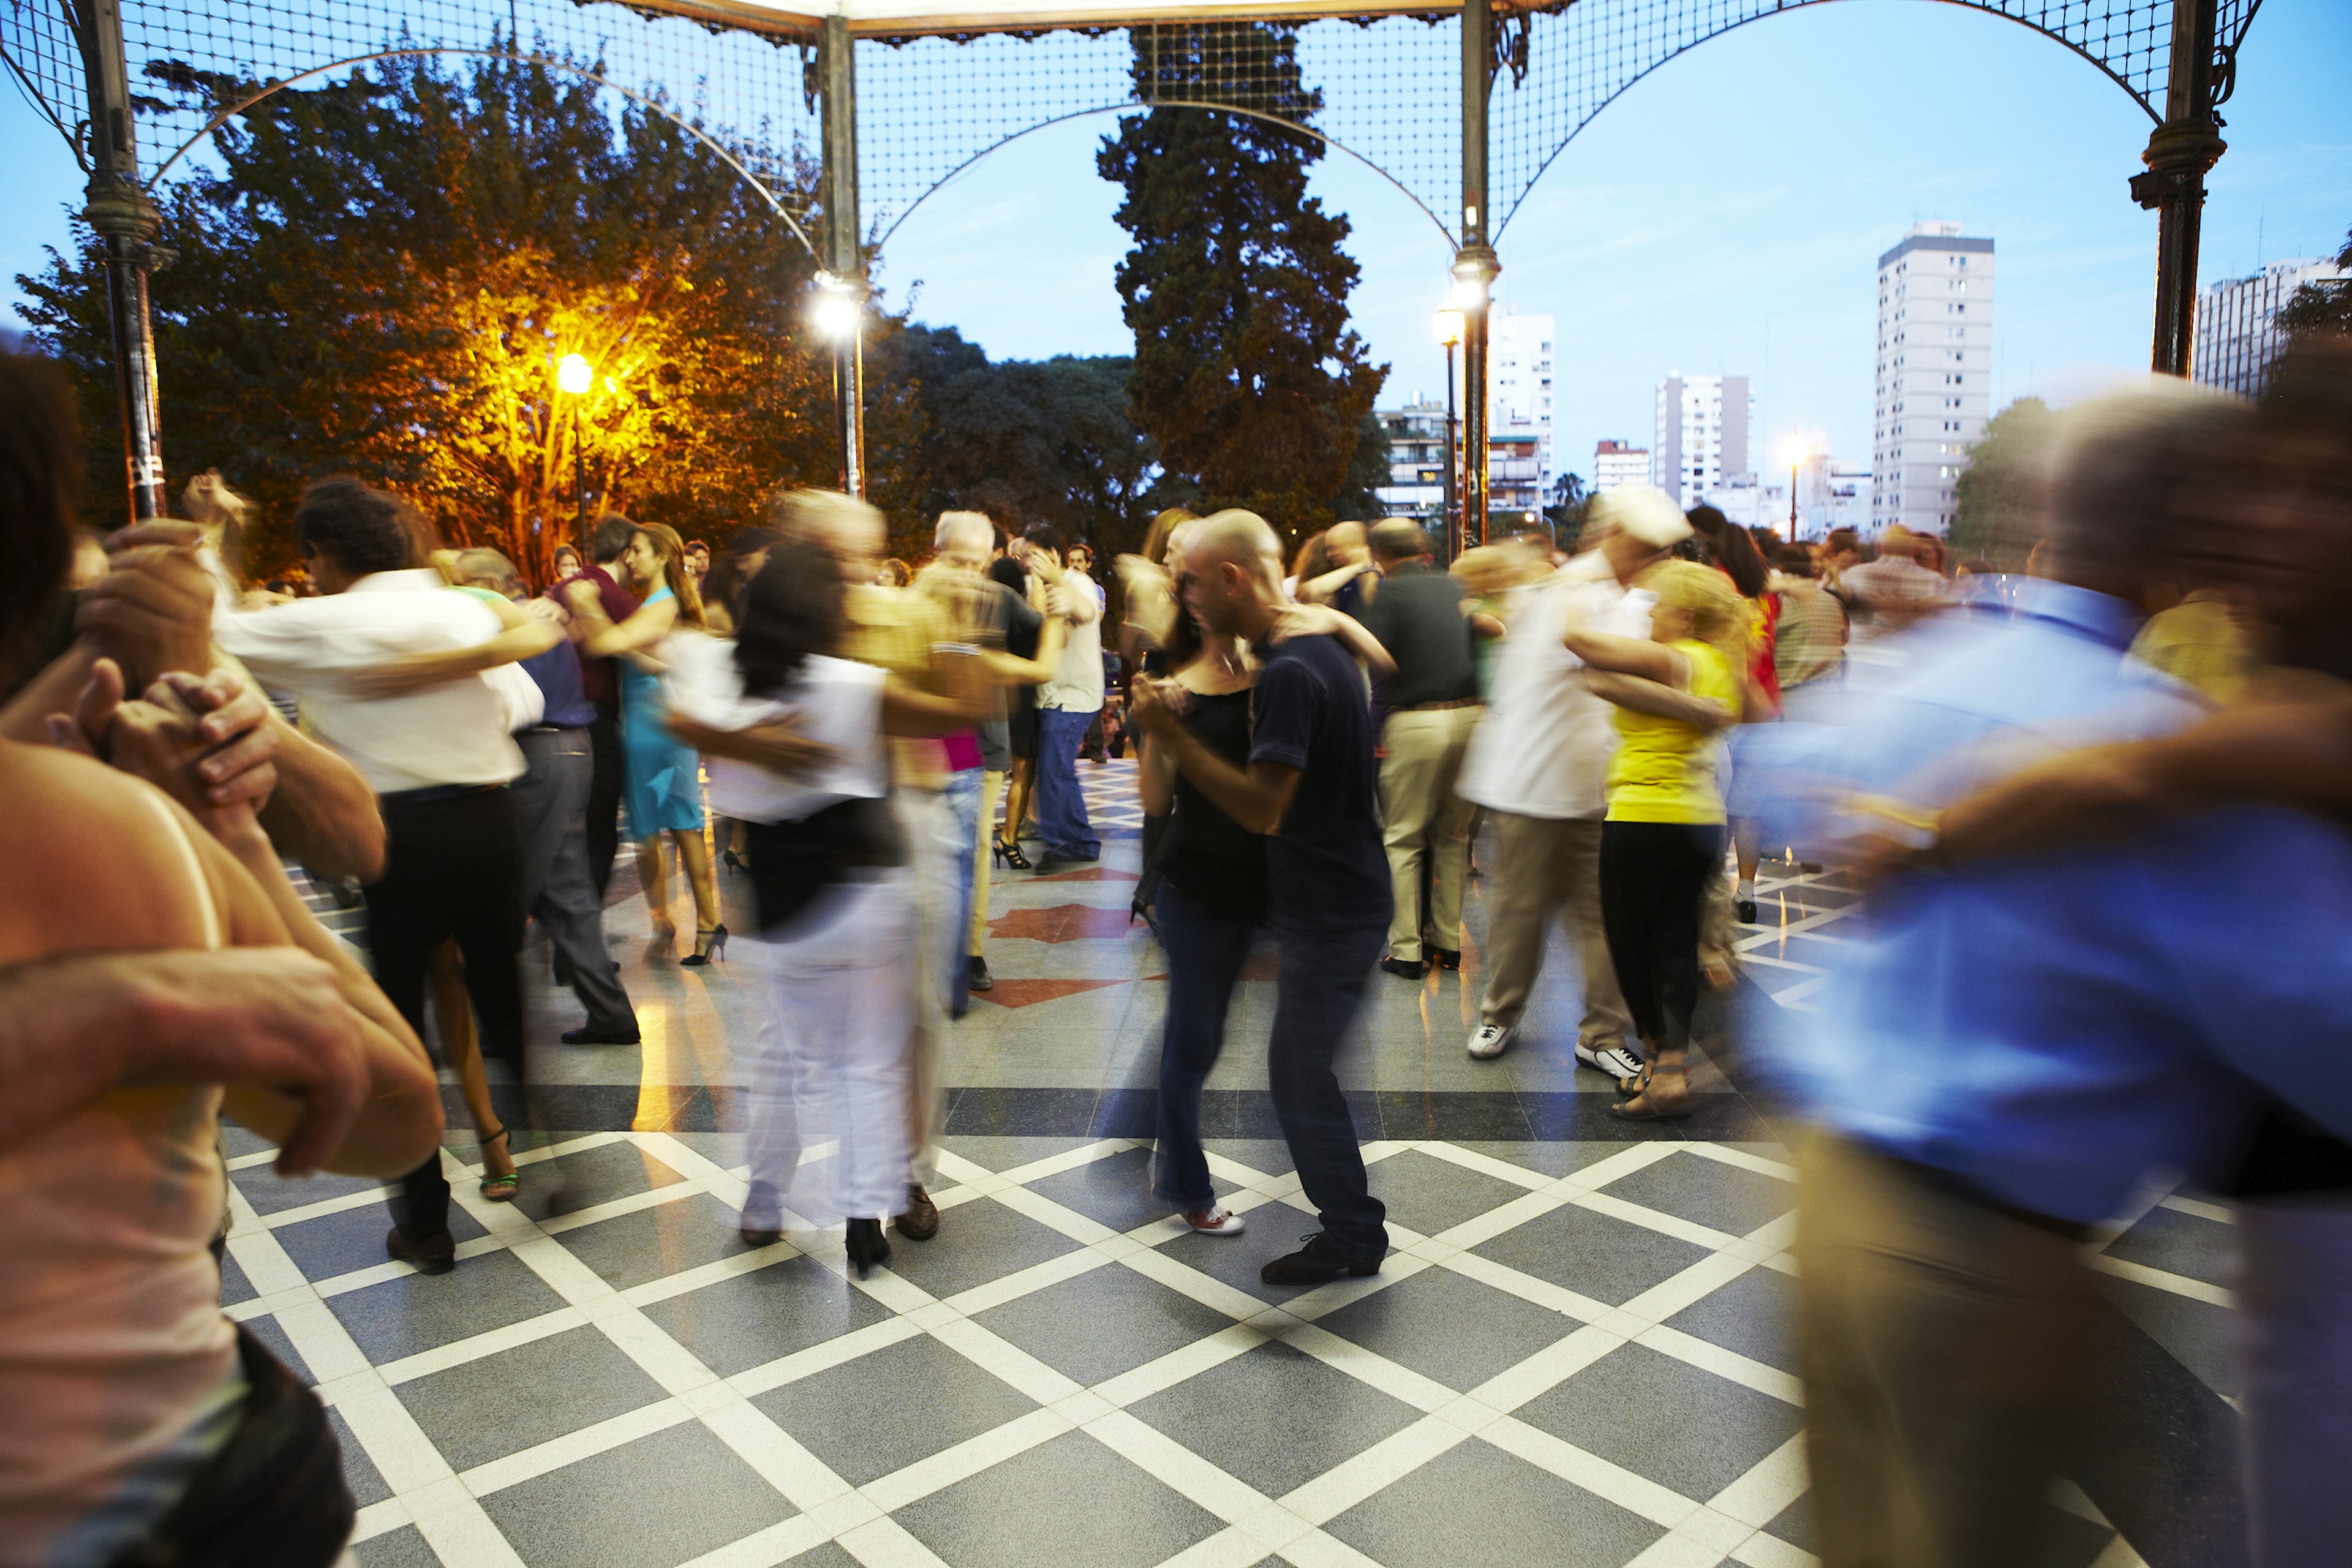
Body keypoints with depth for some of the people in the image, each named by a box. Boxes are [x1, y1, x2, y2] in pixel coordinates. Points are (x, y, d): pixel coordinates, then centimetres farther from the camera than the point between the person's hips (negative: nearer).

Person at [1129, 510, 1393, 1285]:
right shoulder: (1320, 648, 10)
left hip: (1330, 914, -10)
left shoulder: (1289, 672, -22)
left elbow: (1261, 807, -25)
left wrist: (1173, 736, -21)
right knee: (1300, 1070, 19)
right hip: (1338, 899, 10)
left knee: (1308, 1081, 3)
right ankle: (1348, 1217, 33)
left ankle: (1352, 1239, 19)